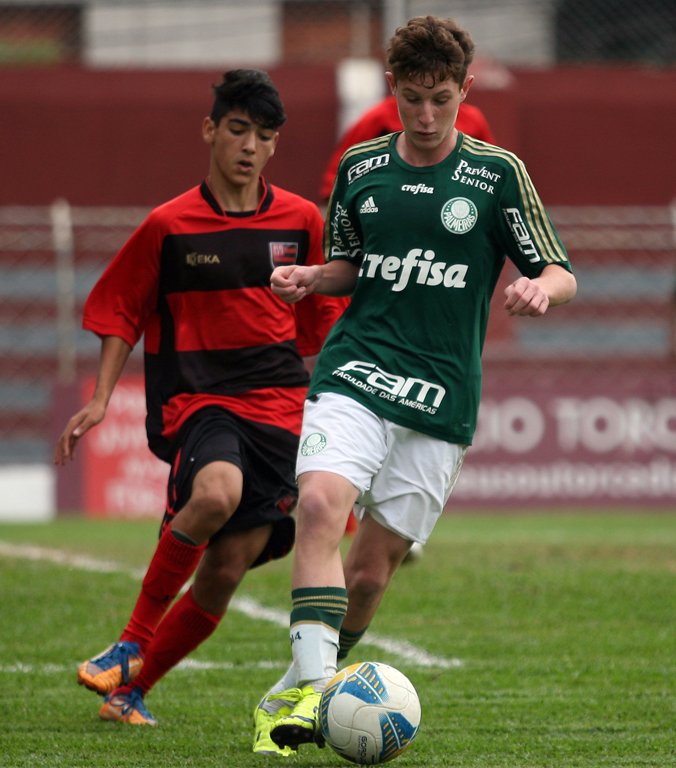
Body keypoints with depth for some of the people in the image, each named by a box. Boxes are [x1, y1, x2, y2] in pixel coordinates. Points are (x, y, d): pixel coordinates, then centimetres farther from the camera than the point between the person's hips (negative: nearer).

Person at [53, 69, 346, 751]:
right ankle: (131, 643, -20)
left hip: (278, 405, 3)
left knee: (227, 567, -6)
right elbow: (121, 311, 9)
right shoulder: (169, 226, 1)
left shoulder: (301, 221, 8)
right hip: (194, 395, -3)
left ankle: (134, 687, 14)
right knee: (217, 491, -36)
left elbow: (322, 320, 20)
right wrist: (101, 399, -1)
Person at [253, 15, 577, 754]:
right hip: (355, 373, 1)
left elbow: (562, 274, 3)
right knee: (320, 505, -27)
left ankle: (294, 692, 23)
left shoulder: (497, 173, 1)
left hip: (441, 400, -1)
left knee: (371, 568, 1)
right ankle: (312, 679, -28)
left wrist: (540, 287, -20)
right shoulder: (359, 166, 9)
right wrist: (309, 278, 1)